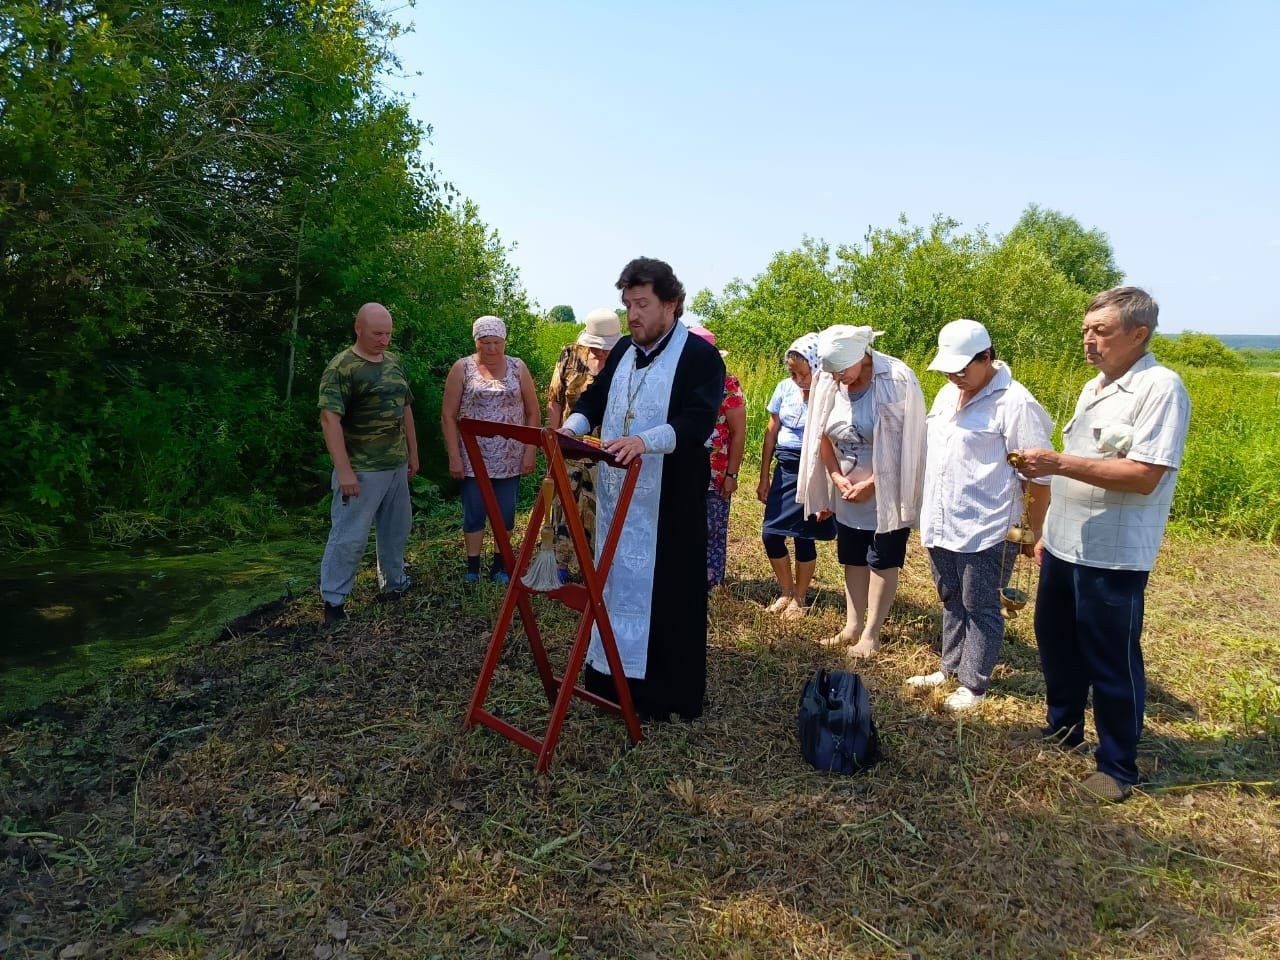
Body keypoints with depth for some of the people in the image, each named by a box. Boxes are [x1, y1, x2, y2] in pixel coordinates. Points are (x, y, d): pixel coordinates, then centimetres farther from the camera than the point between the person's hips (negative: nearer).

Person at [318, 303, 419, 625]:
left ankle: (393, 583, 36)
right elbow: (330, 419, -20)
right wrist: (344, 471, -23)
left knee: (396, 529, 19)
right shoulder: (342, 368, -14)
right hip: (362, 470, -7)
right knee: (349, 536, -2)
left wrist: (413, 451, 17)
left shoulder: (394, 362, 10)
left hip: (397, 465, 8)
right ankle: (333, 602, 10)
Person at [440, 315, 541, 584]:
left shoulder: (518, 368, 3)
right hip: (473, 459, -1)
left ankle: (499, 564, 23)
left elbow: (533, 413, 5)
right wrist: (454, 456, -8)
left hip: (510, 459, 1)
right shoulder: (462, 369, -2)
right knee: (473, 513, 6)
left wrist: (530, 451, -2)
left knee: (505, 513, 8)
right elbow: (448, 415, -2)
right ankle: (472, 566, 19)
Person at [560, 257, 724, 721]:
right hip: (618, 495, 7)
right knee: (616, 581, 14)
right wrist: (573, 426, -5)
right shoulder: (623, 351, 13)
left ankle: (669, 695, 13)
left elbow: (698, 421, -22)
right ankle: (613, 678, 28)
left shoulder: (700, 355, -9)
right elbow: (594, 398, 17)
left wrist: (645, 441, -38)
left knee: (666, 591, -1)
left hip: (671, 501, -7)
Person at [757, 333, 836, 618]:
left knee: (804, 537, 5)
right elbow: (771, 433, 6)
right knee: (770, 535, 5)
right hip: (785, 469, 5)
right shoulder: (785, 388, 0)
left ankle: (800, 598, 26)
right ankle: (786, 591, 28)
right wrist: (764, 477, 8)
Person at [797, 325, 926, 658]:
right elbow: (823, 436, 3)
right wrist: (837, 478, -8)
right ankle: (852, 626, 24)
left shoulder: (897, 381, -20)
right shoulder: (829, 383, -6)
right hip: (848, 492, 5)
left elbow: (905, 445, -17)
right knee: (853, 558, 12)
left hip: (887, 492, -5)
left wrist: (871, 484, -16)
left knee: (883, 561, 4)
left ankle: (871, 635, 13)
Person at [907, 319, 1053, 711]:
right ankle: (951, 668, 35)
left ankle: (974, 685, 20)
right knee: (951, 602, 20)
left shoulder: (1014, 403, -16)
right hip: (940, 526, 8)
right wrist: (928, 512, 19)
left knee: (981, 609, 7)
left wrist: (1034, 532, -9)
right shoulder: (947, 395, 9)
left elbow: (1040, 477, -13)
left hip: (985, 531, -7)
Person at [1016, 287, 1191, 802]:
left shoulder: (1160, 388, -15)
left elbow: (1143, 476, -24)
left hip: (1112, 557, -8)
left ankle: (1117, 765, 20)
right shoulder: (1094, 388, 12)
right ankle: (1063, 726, 40)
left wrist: (1059, 463, -27)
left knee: (1112, 664, 4)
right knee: (1056, 643, 20)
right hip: (1064, 547, 9)